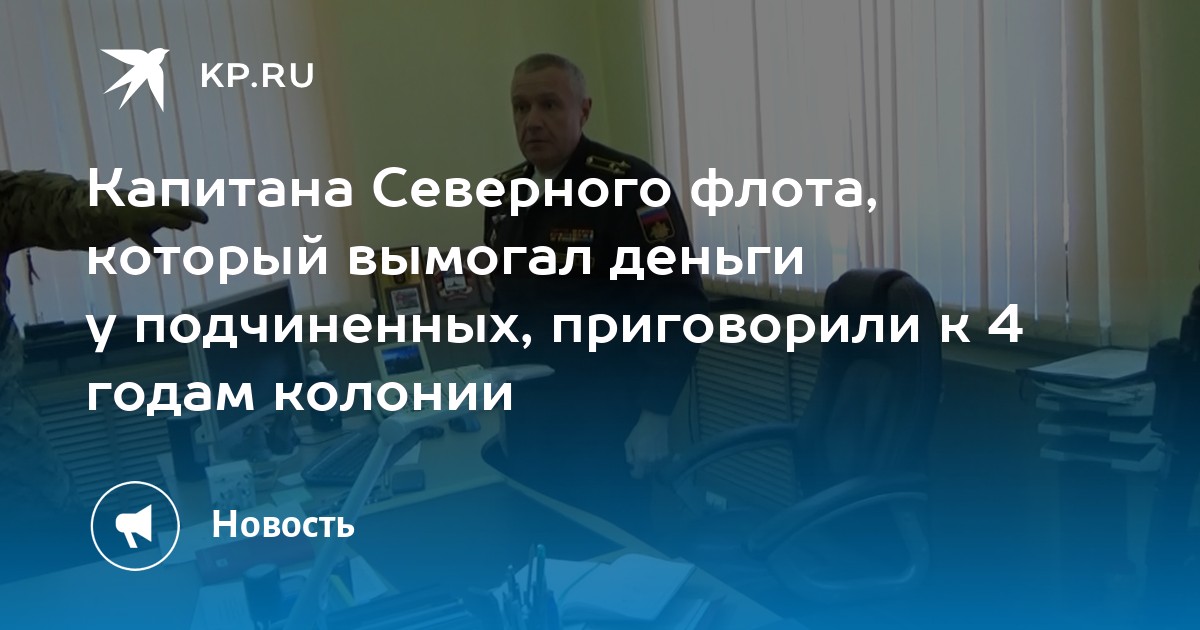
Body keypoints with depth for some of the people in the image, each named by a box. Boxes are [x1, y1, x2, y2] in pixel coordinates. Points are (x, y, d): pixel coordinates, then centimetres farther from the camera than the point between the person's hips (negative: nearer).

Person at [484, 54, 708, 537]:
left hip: (605, 422, -7)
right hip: (528, 418, 7)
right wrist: (500, 391, 16)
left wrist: (654, 416, -19)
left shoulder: (630, 187, -15)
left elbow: (677, 304, -18)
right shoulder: (505, 194, 8)